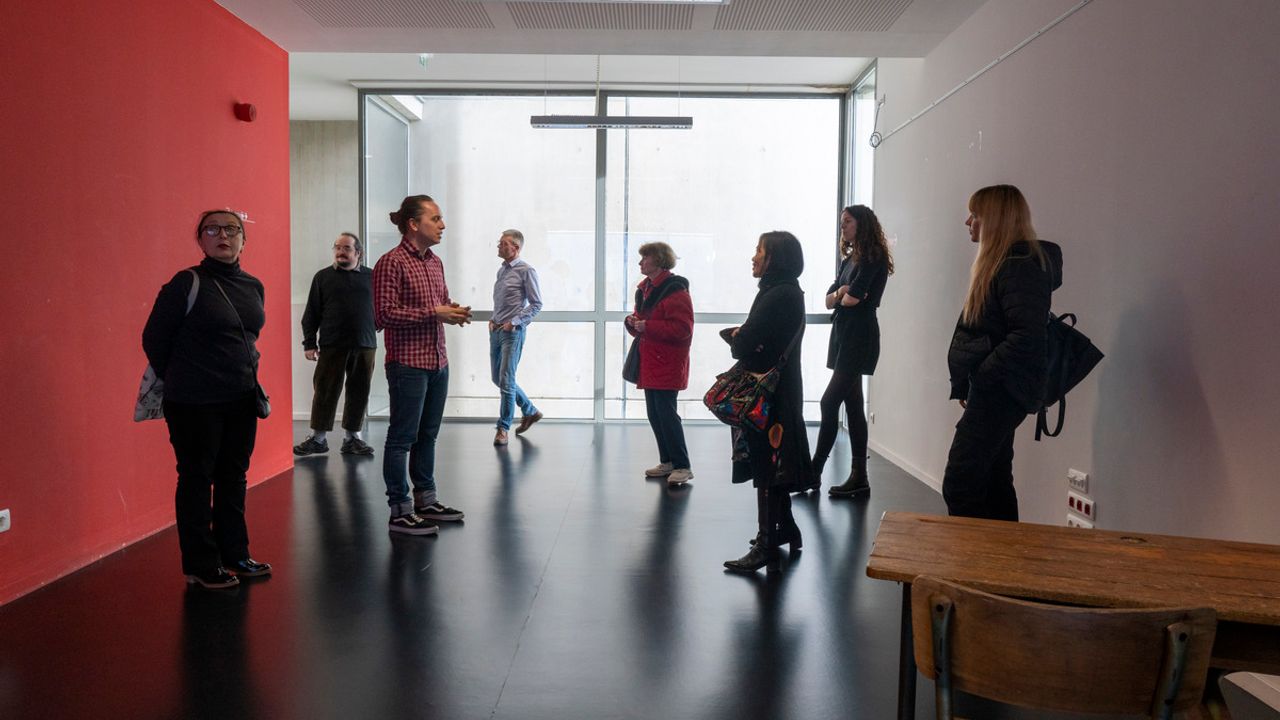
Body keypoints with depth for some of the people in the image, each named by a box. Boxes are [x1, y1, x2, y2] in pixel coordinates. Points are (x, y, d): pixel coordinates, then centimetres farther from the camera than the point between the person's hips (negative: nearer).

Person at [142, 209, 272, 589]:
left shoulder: (254, 287, 7)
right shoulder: (187, 284, -12)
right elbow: (154, 339, -6)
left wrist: (244, 371, 16)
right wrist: (181, 382, 5)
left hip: (241, 400, 6)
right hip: (195, 404, -6)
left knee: (233, 478, 14)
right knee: (197, 481, 4)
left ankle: (234, 555, 27)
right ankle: (200, 566, 15)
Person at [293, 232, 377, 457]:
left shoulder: (371, 277, 8)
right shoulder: (323, 277, 7)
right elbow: (311, 313, 6)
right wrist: (309, 343, 1)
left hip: (365, 346, 1)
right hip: (331, 345, -1)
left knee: (359, 393, 6)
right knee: (325, 392, 2)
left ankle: (353, 436, 17)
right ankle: (318, 437, 12)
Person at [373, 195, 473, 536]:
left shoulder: (435, 262, 14)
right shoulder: (391, 263, -12)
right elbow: (385, 314, -17)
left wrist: (453, 311, 3)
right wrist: (433, 313, -18)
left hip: (437, 362, 8)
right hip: (408, 364, -8)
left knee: (427, 435, 15)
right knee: (402, 437, 0)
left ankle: (425, 500, 26)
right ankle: (400, 511, 7)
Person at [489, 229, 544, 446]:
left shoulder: (526, 271, -9)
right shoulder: (501, 270, 13)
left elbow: (536, 304, -10)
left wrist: (514, 322, -15)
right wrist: (493, 319, 9)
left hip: (512, 332, -8)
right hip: (496, 330, 8)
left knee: (506, 381, -7)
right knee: (498, 378, 14)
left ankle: (503, 428, 4)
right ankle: (530, 411, 30)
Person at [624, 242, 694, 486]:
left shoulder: (675, 290, -14)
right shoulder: (645, 287, 15)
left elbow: (682, 329, -22)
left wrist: (646, 326, -21)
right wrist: (633, 321, 2)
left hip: (667, 365, -9)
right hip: (649, 363, 9)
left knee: (666, 414, -9)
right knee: (654, 414, 11)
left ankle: (682, 466, -1)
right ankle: (667, 462, 22)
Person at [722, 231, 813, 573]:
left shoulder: (780, 295, -18)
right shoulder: (787, 291, 14)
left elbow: (748, 344, -22)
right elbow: (752, 340, 14)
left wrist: (734, 336, -2)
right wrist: (740, 336, -5)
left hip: (770, 393, -10)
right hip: (776, 390, 10)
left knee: (766, 466, -4)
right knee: (773, 464, 18)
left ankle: (767, 543, 4)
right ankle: (785, 531, 30)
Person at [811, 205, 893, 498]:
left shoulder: (873, 258, -8)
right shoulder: (849, 259, 18)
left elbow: (853, 298, -18)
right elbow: (829, 300, 13)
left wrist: (844, 296, 3)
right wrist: (840, 292, -8)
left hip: (859, 338, -9)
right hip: (842, 334, 9)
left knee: (829, 402, -11)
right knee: (852, 406, 7)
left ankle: (814, 471, -5)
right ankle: (859, 477, 10)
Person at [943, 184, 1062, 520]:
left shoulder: (1020, 265, -15)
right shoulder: (1001, 262, 15)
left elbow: (1027, 335, -25)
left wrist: (979, 377, -18)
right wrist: (967, 384, 12)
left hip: (1000, 391, -10)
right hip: (994, 391, 10)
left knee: (959, 484, -11)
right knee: (993, 480, 15)